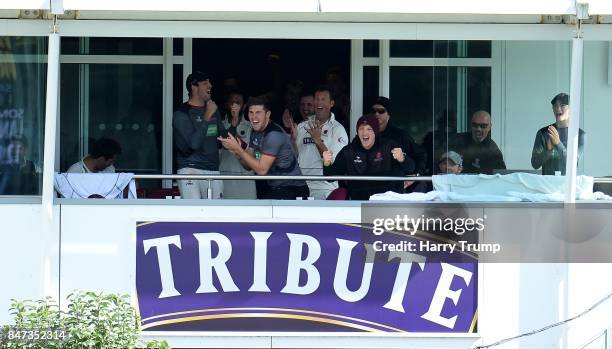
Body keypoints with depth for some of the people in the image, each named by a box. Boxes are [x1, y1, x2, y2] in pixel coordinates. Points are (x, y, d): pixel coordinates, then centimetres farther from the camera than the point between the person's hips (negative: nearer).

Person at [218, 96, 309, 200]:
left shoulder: (274, 134, -20)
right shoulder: (256, 132, 9)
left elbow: (262, 169, -23)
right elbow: (248, 165, 10)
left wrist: (238, 149, -21)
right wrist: (236, 153, -11)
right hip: (274, 187, 8)